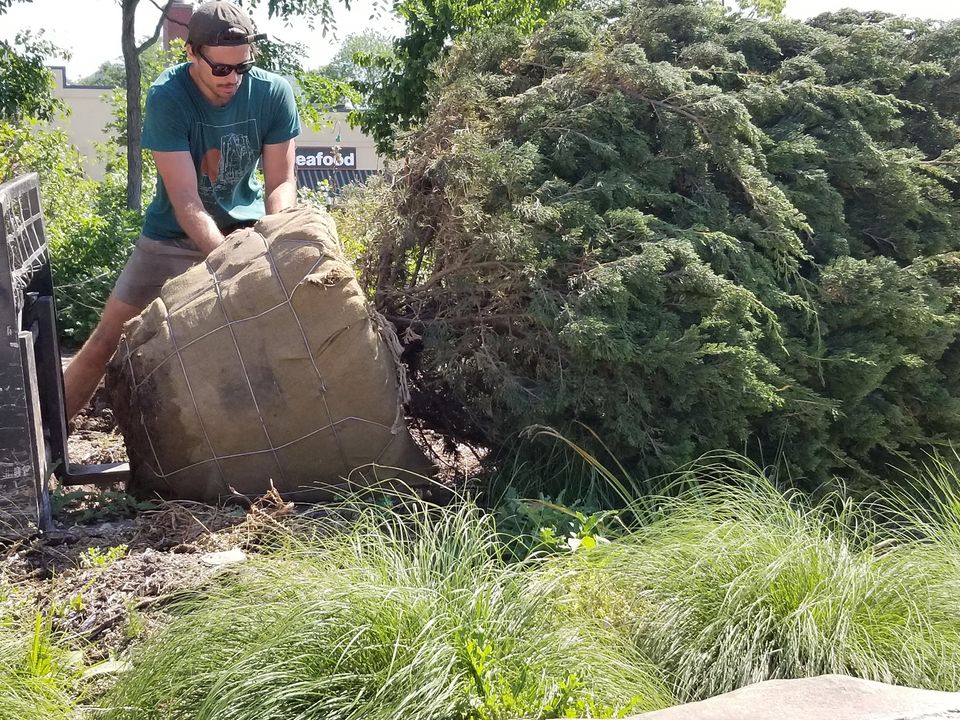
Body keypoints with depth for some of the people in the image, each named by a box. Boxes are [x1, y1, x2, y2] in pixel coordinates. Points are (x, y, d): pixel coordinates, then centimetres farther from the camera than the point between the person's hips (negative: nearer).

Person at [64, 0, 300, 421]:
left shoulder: (272, 92, -17)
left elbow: (280, 182, -11)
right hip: (172, 238, -2)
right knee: (107, 339, -1)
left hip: (244, 227, 2)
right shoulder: (167, 97, -24)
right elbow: (186, 202, -29)